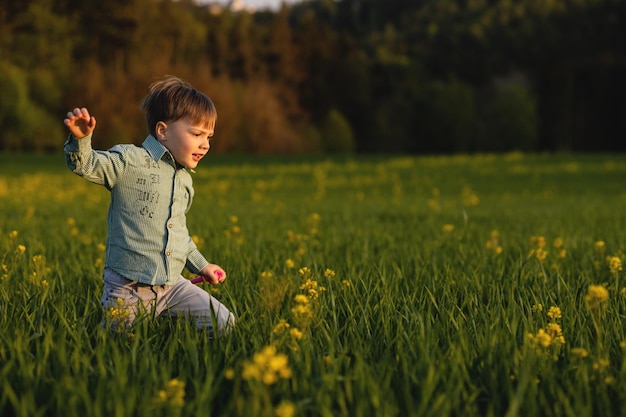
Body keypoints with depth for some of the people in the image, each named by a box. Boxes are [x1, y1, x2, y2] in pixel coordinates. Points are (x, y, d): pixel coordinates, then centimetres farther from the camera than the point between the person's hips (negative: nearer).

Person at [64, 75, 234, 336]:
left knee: (223, 325, -4)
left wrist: (201, 265, 29)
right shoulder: (131, 161, -7)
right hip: (128, 290, -6)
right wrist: (80, 139, -37)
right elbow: (86, 165, -17)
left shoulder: (185, 178, 16)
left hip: (172, 287, 6)